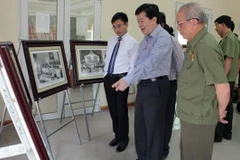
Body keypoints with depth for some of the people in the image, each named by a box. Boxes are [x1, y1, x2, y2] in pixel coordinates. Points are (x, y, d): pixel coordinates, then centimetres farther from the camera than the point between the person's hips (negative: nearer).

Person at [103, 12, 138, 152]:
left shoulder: (132, 42, -6)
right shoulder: (111, 41, 13)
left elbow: (133, 65, -9)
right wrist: (105, 75, 10)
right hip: (108, 78, 6)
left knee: (121, 109, 5)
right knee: (112, 109, 16)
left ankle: (124, 138, 26)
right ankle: (117, 135, 35)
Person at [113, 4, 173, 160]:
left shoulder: (163, 38, -16)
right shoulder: (146, 38, 12)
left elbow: (150, 62, -30)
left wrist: (128, 79, -39)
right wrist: (136, 83, 14)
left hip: (155, 87, -9)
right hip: (143, 85, 9)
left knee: (153, 128, 6)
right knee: (140, 125, 19)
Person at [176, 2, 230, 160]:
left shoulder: (206, 46, -23)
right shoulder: (195, 44, 9)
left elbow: (223, 88, -25)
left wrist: (220, 112, -9)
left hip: (198, 118, -9)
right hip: (190, 115, 9)